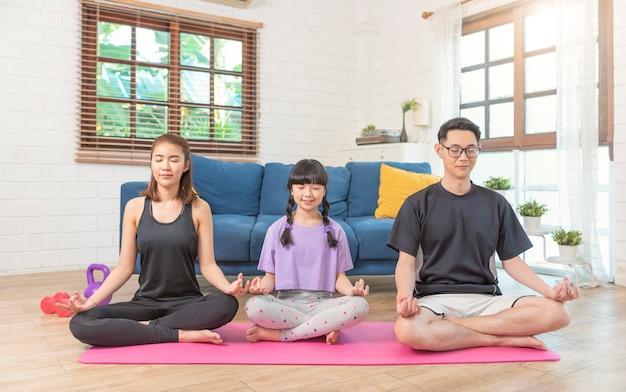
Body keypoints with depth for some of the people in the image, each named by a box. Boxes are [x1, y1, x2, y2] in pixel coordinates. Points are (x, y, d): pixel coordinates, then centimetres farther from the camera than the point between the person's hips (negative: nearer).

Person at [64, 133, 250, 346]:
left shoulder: (199, 208, -2)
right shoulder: (135, 207, 1)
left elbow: (207, 264, -4)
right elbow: (124, 267, 2)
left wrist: (229, 287, -25)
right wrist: (91, 300, -12)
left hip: (187, 302, -1)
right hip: (145, 302, 2)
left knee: (227, 304, -34)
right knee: (81, 324, -24)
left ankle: (144, 327, -16)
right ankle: (183, 335, -21)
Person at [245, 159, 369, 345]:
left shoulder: (334, 231, 6)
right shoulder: (277, 229, 4)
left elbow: (339, 276, 6)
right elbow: (271, 276, 5)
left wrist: (352, 290, -16)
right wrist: (262, 286, -19)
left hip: (321, 303, 2)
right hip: (286, 304, -1)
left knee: (359, 306, -30)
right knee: (254, 306, -32)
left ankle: (277, 334, -20)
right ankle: (325, 327, -18)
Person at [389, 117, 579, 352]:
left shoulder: (496, 204, 12)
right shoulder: (417, 204, 5)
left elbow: (511, 260, 11)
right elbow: (407, 261, -2)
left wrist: (548, 290, -7)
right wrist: (404, 296, -24)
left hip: (486, 299, 3)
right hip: (435, 298, -2)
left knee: (557, 312, -23)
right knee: (407, 330, -37)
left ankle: (447, 325, -18)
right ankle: (503, 339, -17)